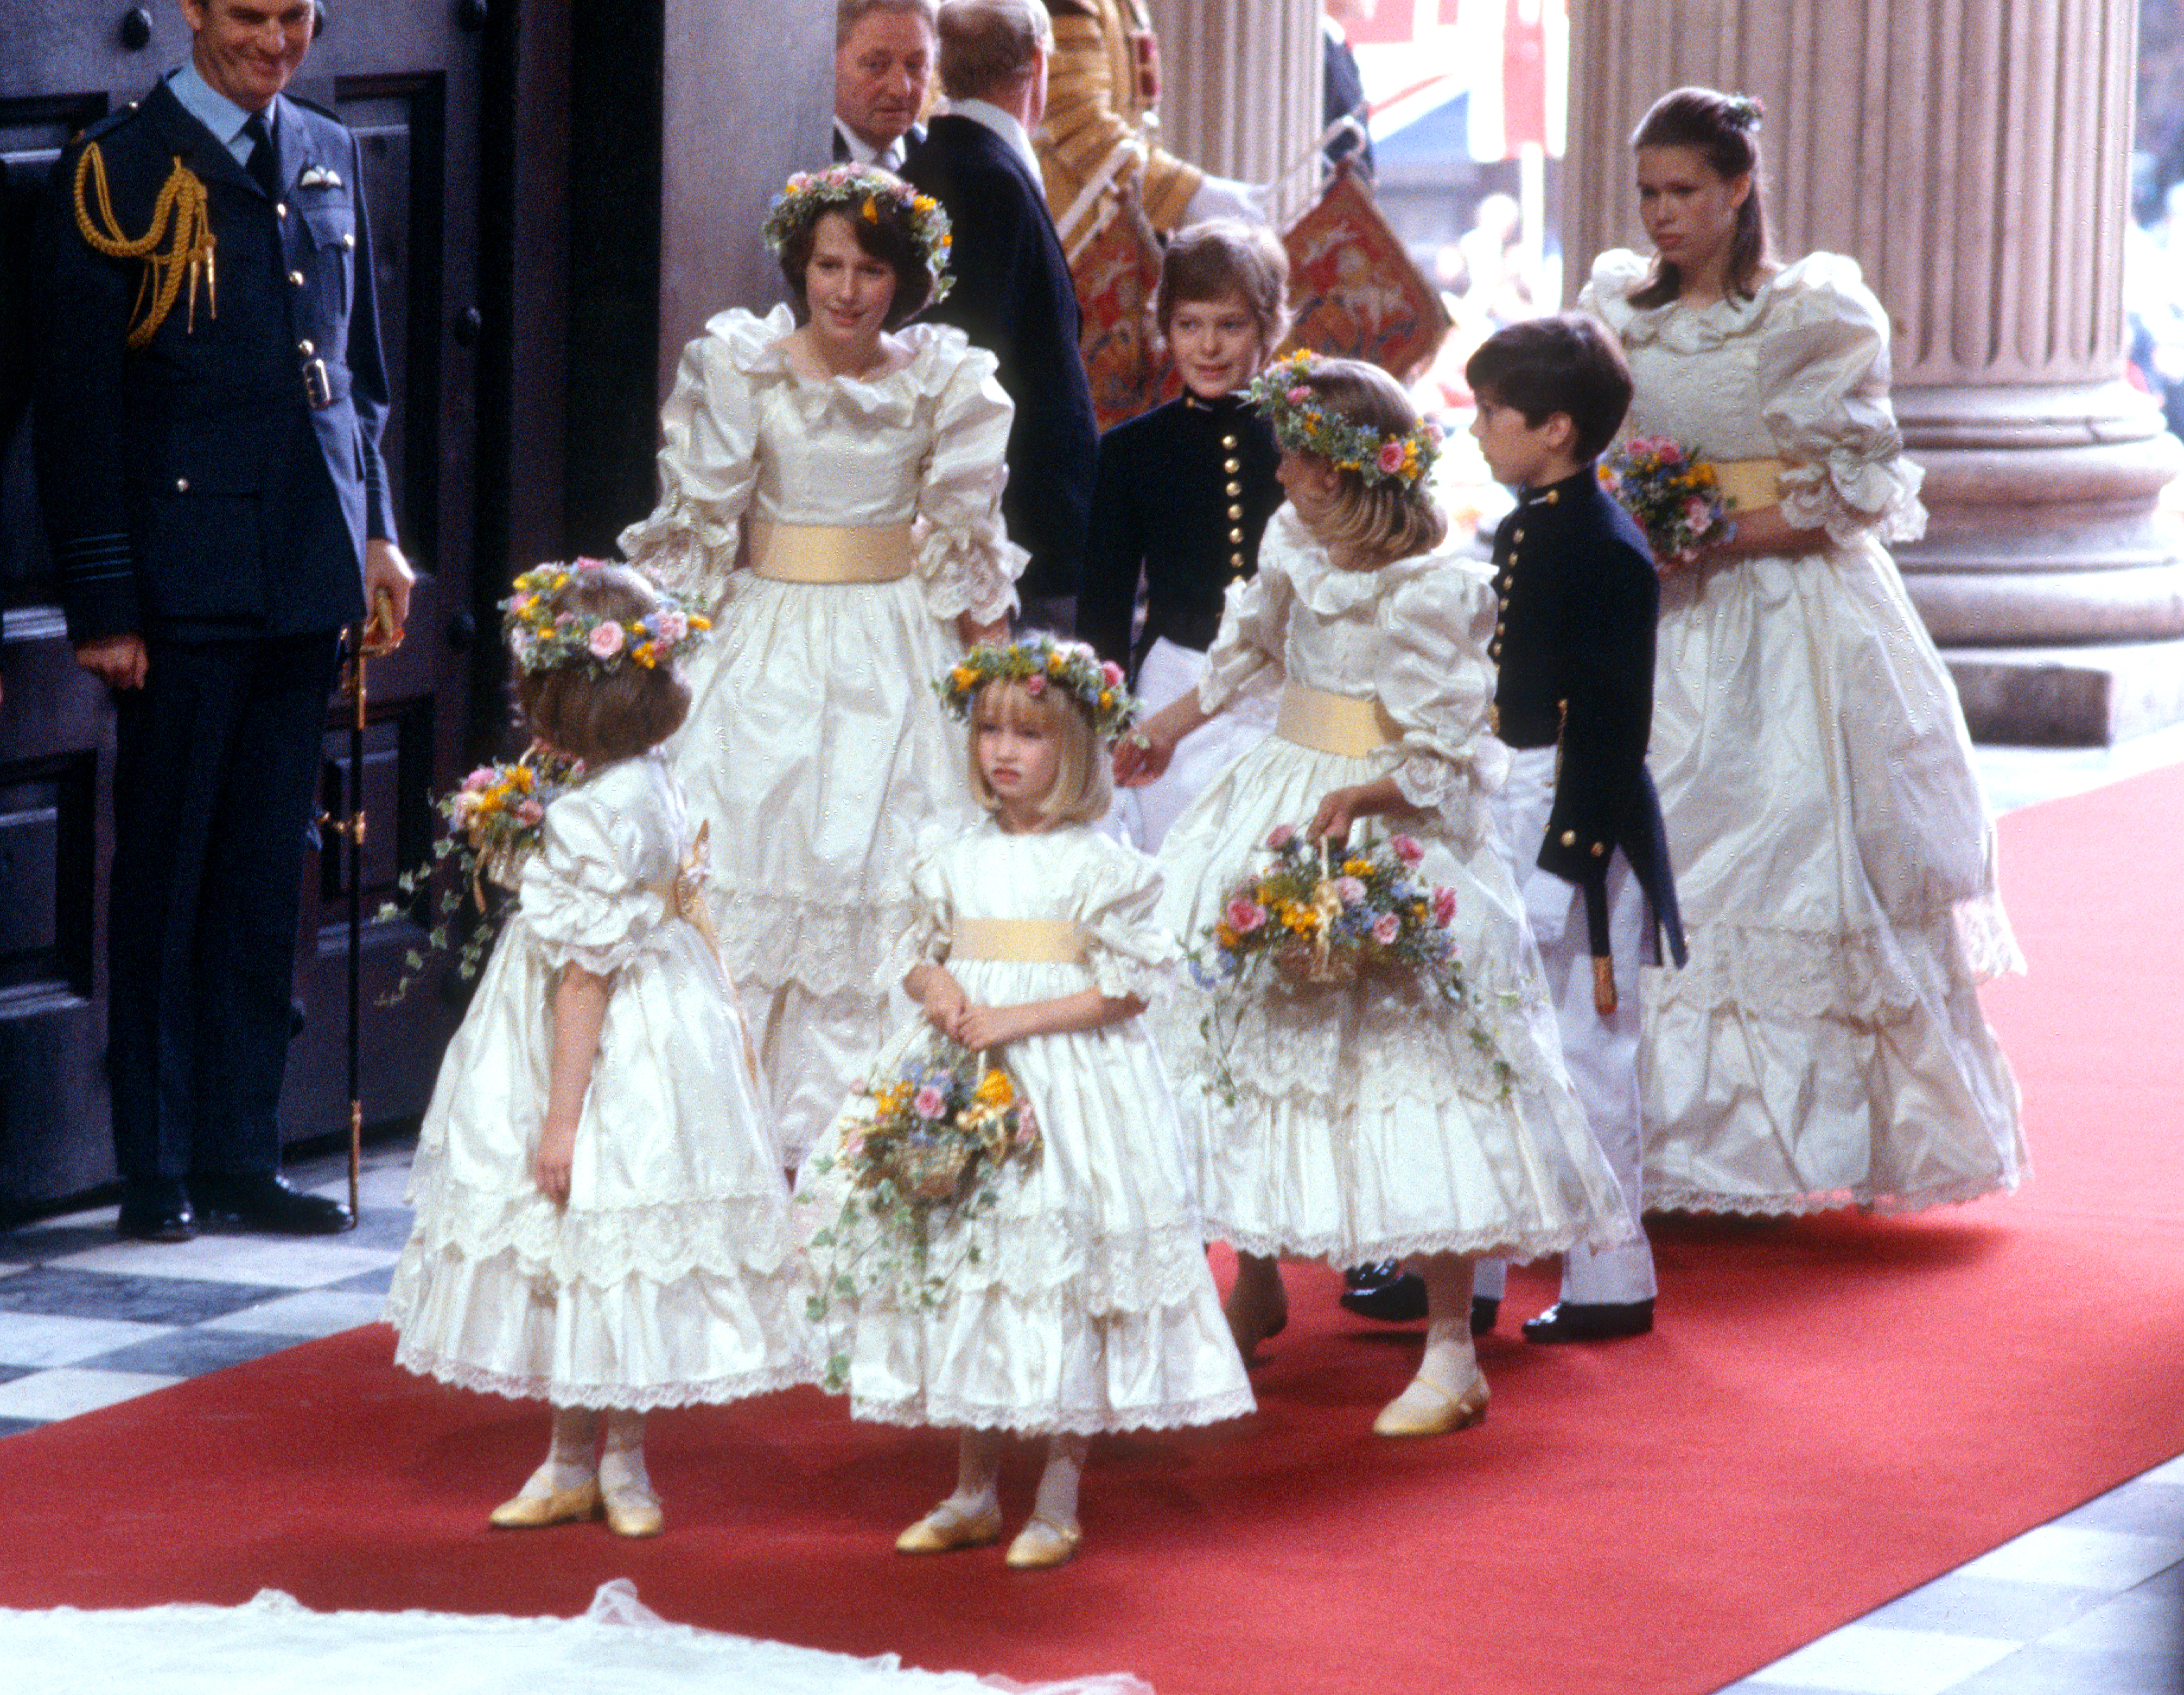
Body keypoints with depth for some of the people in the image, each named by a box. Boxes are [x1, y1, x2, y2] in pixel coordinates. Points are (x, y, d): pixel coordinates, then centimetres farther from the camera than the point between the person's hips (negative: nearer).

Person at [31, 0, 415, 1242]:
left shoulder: (331, 156, 13)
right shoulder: (119, 171, -6)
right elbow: (76, 403, -7)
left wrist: (377, 528, 12)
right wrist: (102, 601, -10)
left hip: (307, 573, 6)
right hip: (188, 576, -5)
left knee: (268, 876, 10)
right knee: (168, 874, 1)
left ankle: (245, 1154, 17)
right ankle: (159, 1170, 8)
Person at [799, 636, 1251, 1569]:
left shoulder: (1099, 866, -6)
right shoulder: (957, 860, 9)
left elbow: (1128, 986, -9)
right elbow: (920, 952, 18)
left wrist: (1018, 1019, -16)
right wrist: (936, 987, -5)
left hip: (1067, 1071, -5)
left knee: (1058, 1261, -5)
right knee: (960, 1258, 8)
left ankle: (1058, 1501, 6)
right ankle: (973, 1492, 19)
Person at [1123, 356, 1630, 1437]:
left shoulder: (1437, 591, -17)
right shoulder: (1295, 545, 4)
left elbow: (1446, 761, -15)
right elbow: (1250, 645, 25)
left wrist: (1360, 800, -27)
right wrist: (1172, 725, 35)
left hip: (1390, 837, -7)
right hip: (1276, 815, 7)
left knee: (1406, 1064, -9)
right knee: (1243, 1028, 12)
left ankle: (1450, 1352, -3)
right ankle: (1254, 1284, 31)